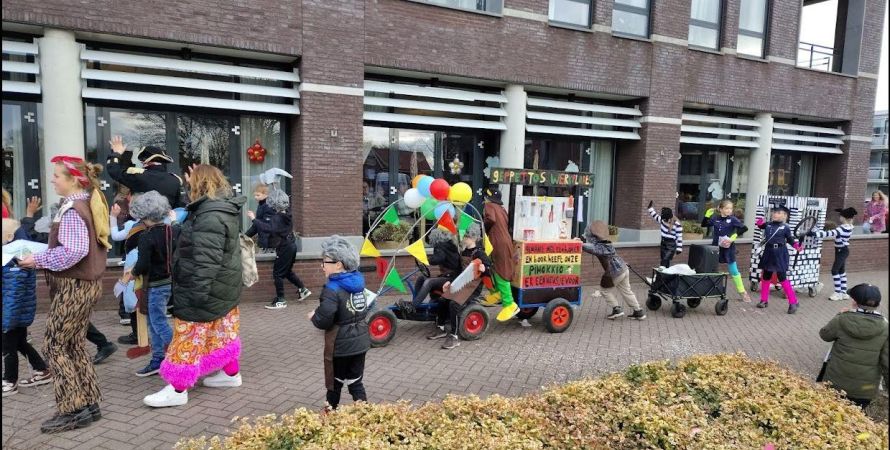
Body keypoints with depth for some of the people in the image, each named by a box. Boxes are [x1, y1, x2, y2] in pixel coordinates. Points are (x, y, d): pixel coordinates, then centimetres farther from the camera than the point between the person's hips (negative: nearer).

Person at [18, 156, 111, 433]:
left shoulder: (72, 210, -18)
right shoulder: (89, 205, 11)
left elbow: (74, 252, -27)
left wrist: (38, 260, -15)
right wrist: (45, 256, 12)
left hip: (73, 286, -9)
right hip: (86, 283, 9)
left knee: (54, 348, 1)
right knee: (74, 346, 15)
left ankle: (72, 411, 6)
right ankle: (88, 405, 20)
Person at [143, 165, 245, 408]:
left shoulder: (210, 217, -24)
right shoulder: (225, 209, 8)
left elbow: (206, 260, -29)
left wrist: (197, 293, -27)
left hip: (207, 289, -10)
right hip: (224, 288, 10)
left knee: (189, 338, -1)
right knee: (223, 332, 19)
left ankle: (177, 390, 8)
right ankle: (231, 373, 31)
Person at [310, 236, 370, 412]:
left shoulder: (333, 289, -23)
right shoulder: (357, 282, 2)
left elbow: (323, 321, -25)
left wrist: (313, 316, -2)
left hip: (341, 345, -6)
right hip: (360, 341, 6)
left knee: (335, 381, 15)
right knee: (355, 381, 16)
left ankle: (331, 410, 33)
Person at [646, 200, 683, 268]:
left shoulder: (677, 225, -16)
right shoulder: (662, 220, 2)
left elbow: (679, 237, -14)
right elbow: (654, 215, 20)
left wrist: (679, 249, -15)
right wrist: (650, 207, 17)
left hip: (671, 246, -7)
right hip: (663, 244, 7)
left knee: (664, 262, -16)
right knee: (665, 262, 9)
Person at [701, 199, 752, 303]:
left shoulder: (732, 219, -8)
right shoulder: (715, 219, 1)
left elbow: (744, 228, -17)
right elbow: (703, 224, 11)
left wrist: (733, 237, -23)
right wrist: (707, 214, -3)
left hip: (728, 249, -3)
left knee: (734, 271, 2)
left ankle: (743, 293, 13)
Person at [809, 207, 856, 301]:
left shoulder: (843, 228, -25)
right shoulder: (849, 227, 4)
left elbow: (829, 233, -37)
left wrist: (814, 233, -43)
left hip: (841, 251, -10)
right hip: (843, 250, 10)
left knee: (834, 271, -6)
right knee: (841, 271, 14)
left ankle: (838, 293, -1)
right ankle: (843, 292, 20)